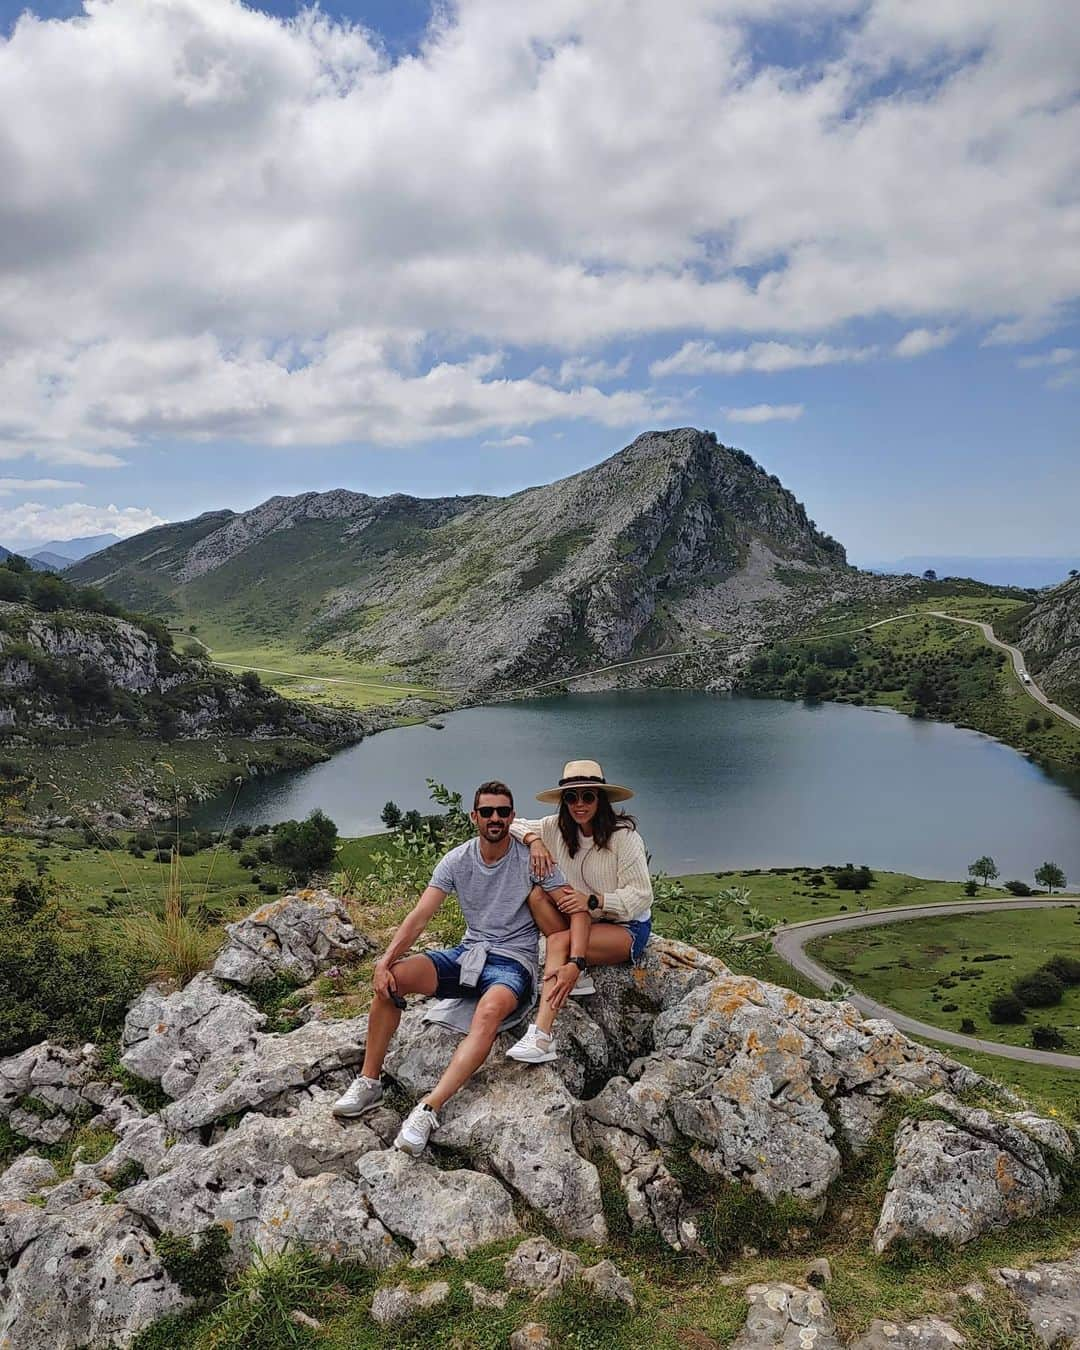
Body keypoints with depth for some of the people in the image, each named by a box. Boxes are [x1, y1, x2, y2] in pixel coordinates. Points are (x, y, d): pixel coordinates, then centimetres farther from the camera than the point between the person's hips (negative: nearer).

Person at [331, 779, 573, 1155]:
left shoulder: (533, 859, -7)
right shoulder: (456, 860, 2)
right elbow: (419, 916, -6)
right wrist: (386, 959, -20)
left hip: (514, 962, -4)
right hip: (467, 954, 4)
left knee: (491, 1010, -38)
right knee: (392, 978, -18)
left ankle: (428, 1110, -41)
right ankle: (369, 1082, -6)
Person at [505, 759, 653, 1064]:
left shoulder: (623, 835, -16)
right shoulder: (558, 828, -2)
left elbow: (641, 895, -17)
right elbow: (513, 824, 6)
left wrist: (594, 900, -29)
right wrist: (534, 840, -15)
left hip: (627, 927, -6)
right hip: (582, 923, 6)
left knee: (559, 940, -31)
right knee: (537, 895, -20)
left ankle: (541, 1036, -37)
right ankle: (577, 972, -18)